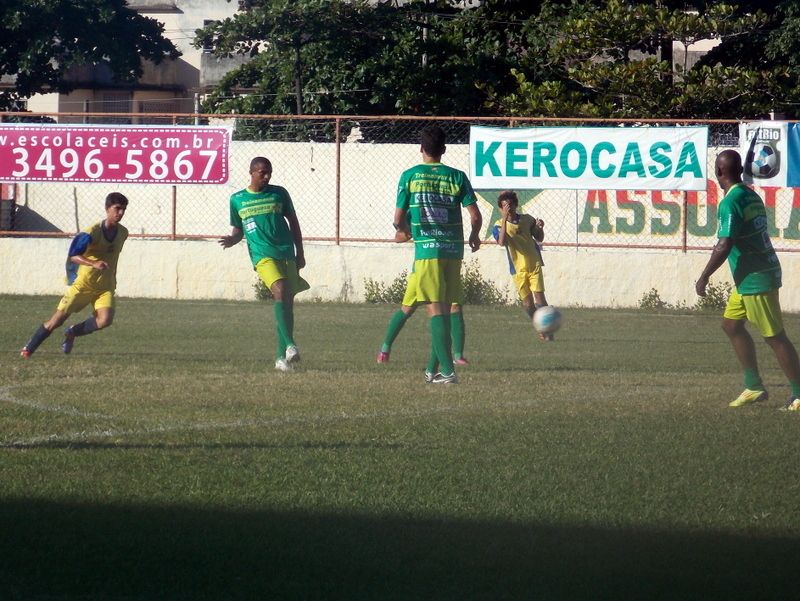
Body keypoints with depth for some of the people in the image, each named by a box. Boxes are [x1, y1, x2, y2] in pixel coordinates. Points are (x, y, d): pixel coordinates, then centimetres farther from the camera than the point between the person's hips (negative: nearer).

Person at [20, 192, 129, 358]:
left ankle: (72, 333, 3)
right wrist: (94, 264, -36)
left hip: (105, 287, 4)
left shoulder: (123, 233, 1)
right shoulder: (92, 233, -19)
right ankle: (29, 348, 19)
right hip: (83, 283, -4)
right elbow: (73, 256, -22)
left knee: (105, 320, -23)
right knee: (57, 319, -1)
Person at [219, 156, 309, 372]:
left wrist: (300, 254, 12)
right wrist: (231, 240, -6)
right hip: (262, 255, -3)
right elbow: (238, 230, 18)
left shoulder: (279, 193, 10)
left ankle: (281, 357, 10)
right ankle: (289, 344, -34)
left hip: (287, 253, 3)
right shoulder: (237, 200, 9)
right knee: (280, 292, -27)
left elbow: (293, 222, 16)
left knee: (287, 302, 2)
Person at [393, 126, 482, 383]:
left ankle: (447, 370, -16)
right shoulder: (457, 177, 4)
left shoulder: (410, 176, -1)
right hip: (453, 249, 3)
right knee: (445, 309, 12)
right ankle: (433, 369, 20)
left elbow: (399, 217, 2)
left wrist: (403, 231, 26)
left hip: (426, 249, -3)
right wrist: (474, 236, 22)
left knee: (436, 309, -5)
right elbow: (475, 215, 1)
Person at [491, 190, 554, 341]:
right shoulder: (499, 225, -4)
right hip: (518, 269, 0)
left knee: (539, 297, -10)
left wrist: (540, 228, -10)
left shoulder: (527, 220, 2)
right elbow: (502, 242, -24)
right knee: (527, 302, 3)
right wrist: (505, 218, -28)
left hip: (534, 265, 0)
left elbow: (539, 238, 13)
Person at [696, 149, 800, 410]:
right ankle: (754, 387, 17)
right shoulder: (752, 196, 11)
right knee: (731, 324, 16)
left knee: (775, 336, -5)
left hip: (755, 278, -10)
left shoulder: (731, 202, -17)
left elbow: (724, 245, -23)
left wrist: (703, 278, -14)